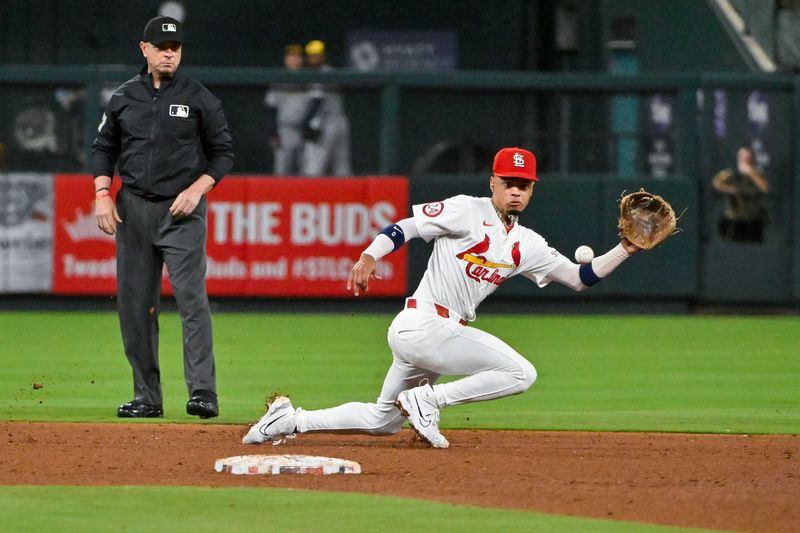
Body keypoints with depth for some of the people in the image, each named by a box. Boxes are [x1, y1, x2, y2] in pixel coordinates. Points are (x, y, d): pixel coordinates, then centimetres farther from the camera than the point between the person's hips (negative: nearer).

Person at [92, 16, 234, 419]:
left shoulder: (199, 98, 1)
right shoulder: (123, 98, 9)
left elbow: (223, 153, 5)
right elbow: (104, 148, 16)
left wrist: (197, 189, -10)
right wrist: (102, 195, 3)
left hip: (182, 210, -4)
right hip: (133, 208, 4)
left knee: (191, 298, -14)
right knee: (134, 302, 3)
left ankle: (203, 393, -18)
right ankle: (147, 396, 10)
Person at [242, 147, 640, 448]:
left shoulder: (525, 244, 15)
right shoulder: (468, 212, -6)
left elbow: (579, 277, 15)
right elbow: (405, 227, -11)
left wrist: (624, 251, 3)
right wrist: (369, 256, -27)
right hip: (423, 325, -9)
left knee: (382, 422, 17)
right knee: (521, 373, -14)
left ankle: (290, 419, 20)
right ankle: (426, 401, -9)